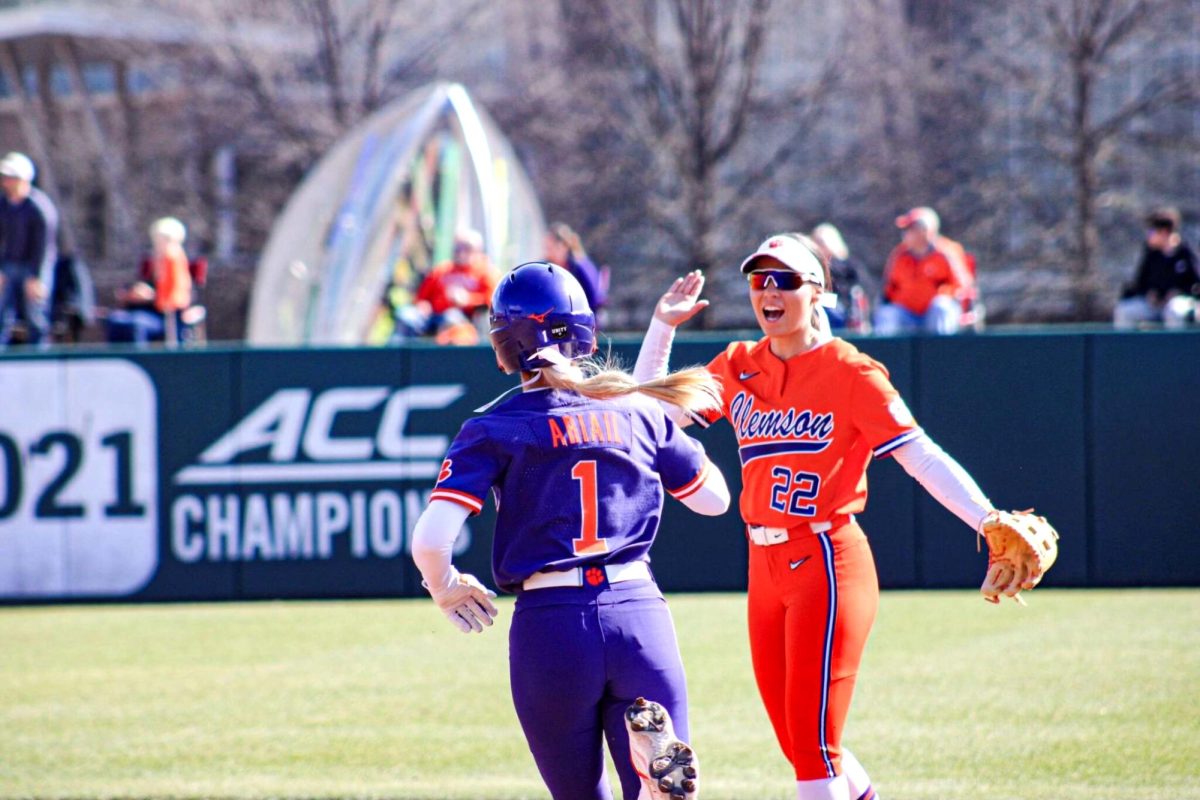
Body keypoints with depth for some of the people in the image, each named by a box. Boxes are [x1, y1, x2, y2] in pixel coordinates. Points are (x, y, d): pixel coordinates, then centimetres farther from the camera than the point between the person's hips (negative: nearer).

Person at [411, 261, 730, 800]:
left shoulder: (494, 428, 0)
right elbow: (714, 498, 22)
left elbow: (430, 539, -11)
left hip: (550, 622, -2)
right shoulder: (640, 411, 8)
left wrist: (445, 589, 11)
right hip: (640, 613, 2)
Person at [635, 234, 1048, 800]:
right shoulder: (739, 368, 10)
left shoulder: (849, 372, -7)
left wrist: (989, 521, -22)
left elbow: (921, 456, -12)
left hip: (827, 565, -6)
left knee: (812, 743, -9)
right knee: (798, 744, 11)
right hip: (765, 566, 6)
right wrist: (662, 326, 5)